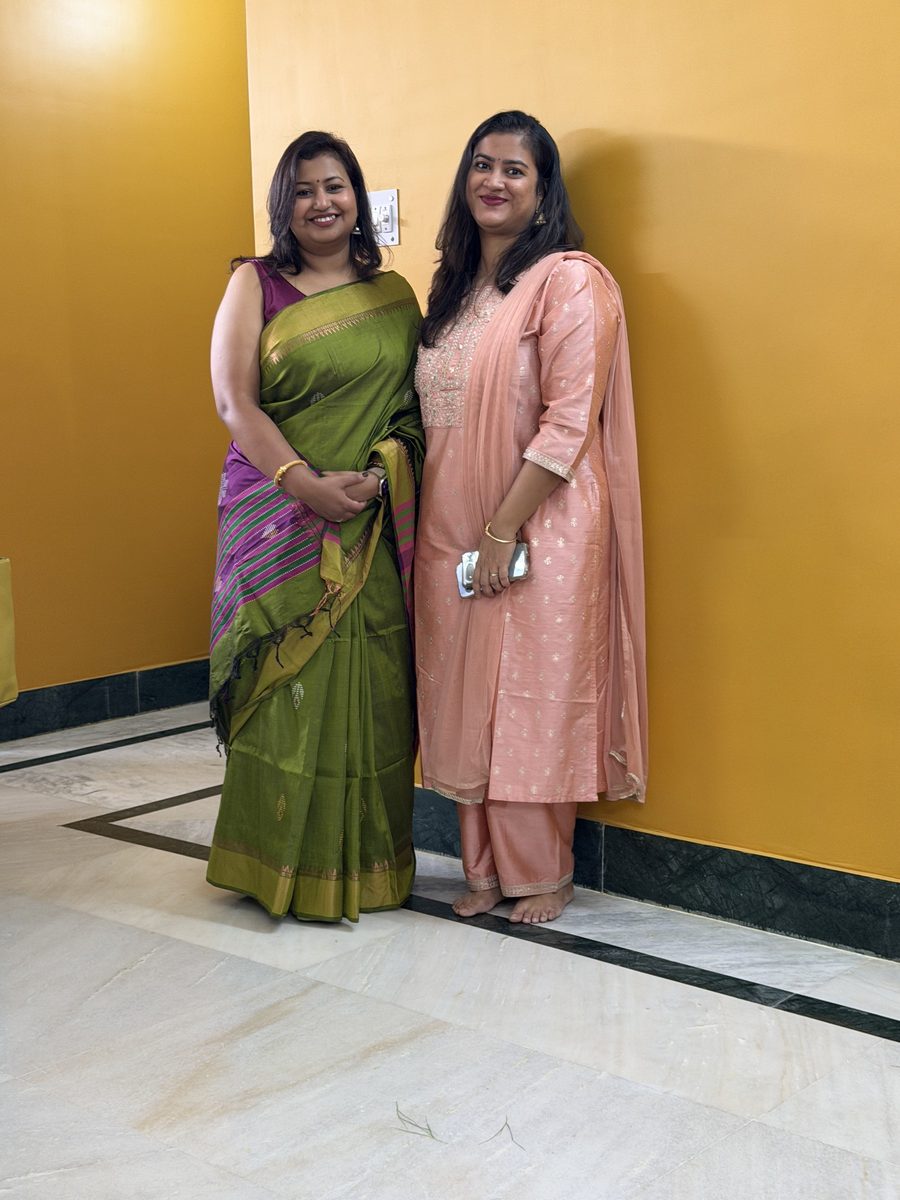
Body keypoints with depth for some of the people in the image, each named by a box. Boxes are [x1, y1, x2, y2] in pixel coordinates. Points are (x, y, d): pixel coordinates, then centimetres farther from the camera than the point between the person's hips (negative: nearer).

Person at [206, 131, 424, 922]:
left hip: (375, 522, 2)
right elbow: (233, 400, -4)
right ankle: (287, 868, 12)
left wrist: (380, 471, -9)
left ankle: (368, 865, 16)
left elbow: (417, 403, 10)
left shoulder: (394, 293, 13)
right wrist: (305, 482, -16)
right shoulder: (255, 284, 6)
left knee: (371, 687, 3)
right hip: (280, 516, -2)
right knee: (288, 686, -1)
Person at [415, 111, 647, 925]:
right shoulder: (455, 286, 15)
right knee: (466, 699, 10)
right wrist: (449, 533, 8)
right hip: (450, 531, 7)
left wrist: (503, 531, -18)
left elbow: (568, 422, -15)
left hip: (539, 529, -7)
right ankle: (486, 867, 25)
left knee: (535, 700, 1)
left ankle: (542, 875, 18)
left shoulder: (568, 281, -8)